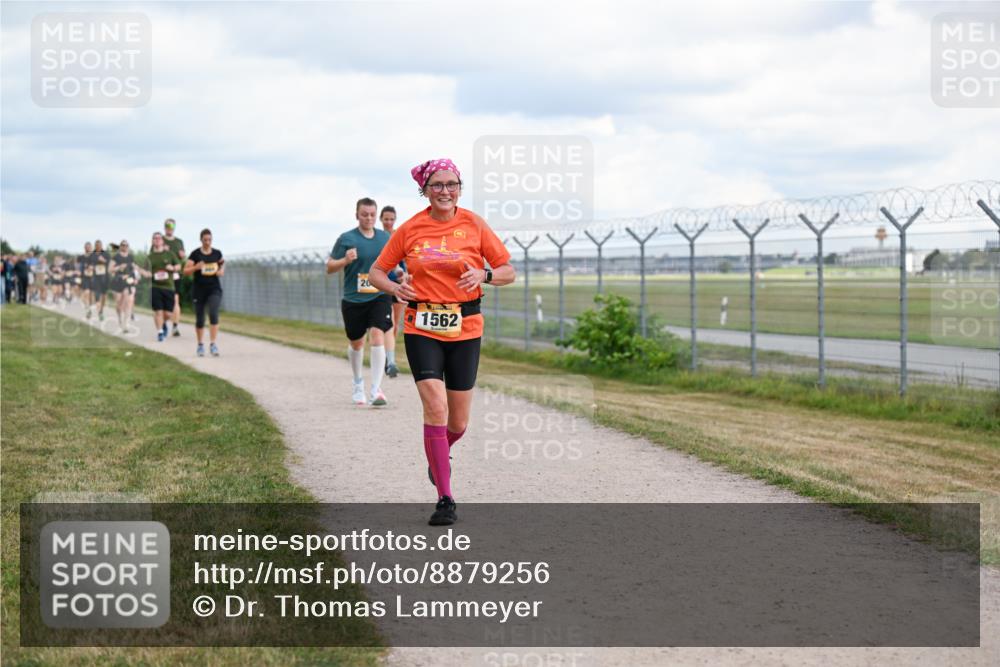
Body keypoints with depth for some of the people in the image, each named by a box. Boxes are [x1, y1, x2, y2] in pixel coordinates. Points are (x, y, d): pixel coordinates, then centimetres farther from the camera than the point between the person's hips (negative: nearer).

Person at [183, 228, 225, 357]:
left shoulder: (217, 253, 2)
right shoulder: (195, 254, -5)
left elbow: (223, 263, 24)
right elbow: (186, 271, -7)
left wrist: (222, 270, 2)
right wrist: (196, 267, -25)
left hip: (214, 289, 0)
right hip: (199, 290, 0)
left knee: (213, 314, -20)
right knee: (199, 319, 7)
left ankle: (213, 344, -19)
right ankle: (200, 345, 26)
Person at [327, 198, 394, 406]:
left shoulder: (385, 238, 6)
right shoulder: (346, 239, -3)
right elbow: (329, 267, -1)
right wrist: (345, 260, -21)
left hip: (380, 297, 0)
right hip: (353, 300, 0)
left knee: (378, 336, -19)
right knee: (356, 343, 13)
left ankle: (376, 389, -19)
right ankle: (358, 383, 40)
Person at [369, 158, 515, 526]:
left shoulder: (474, 225, 0)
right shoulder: (410, 229, 0)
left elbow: (508, 271, 5)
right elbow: (377, 271, 10)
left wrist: (484, 275, -16)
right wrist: (395, 288, -11)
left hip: (465, 329, 1)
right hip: (422, 329, -1)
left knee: (458, 421, 6)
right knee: (436, 408, -15)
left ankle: (439, 454, 42)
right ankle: (445, 499, -8)